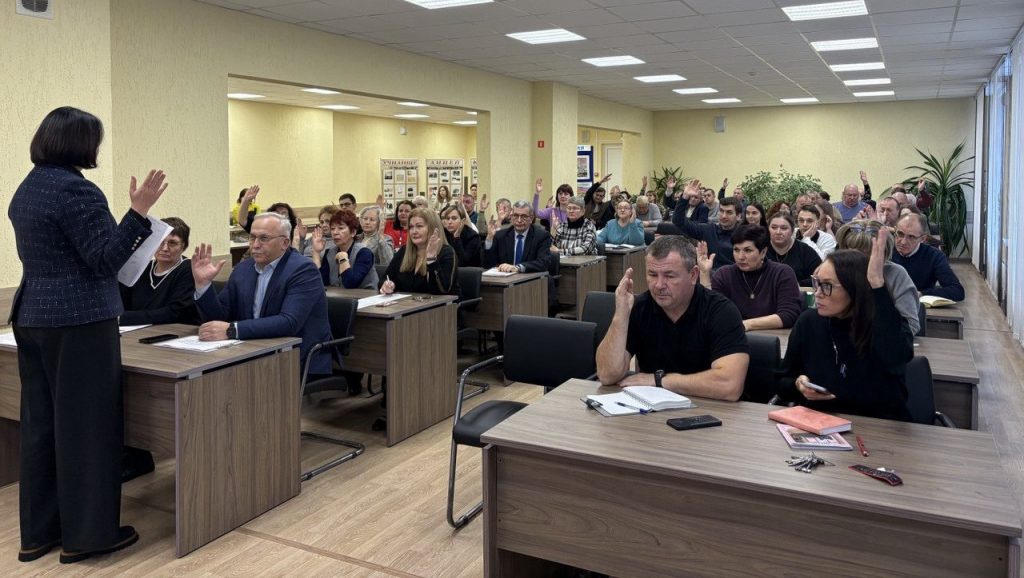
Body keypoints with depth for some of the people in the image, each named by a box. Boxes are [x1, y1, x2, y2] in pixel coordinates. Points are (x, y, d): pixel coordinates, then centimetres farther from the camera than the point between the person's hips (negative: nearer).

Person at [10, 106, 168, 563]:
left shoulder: (27, 188, 14)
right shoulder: (76, 190, -16)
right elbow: (105, 259, -18)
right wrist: (138, 212, -24)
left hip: (32, 317, 9)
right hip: (78, 321, -9)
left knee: (40, 422, 13)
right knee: (85, 424, -1)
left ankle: (37, 531, 22)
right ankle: (85, 534, 8)